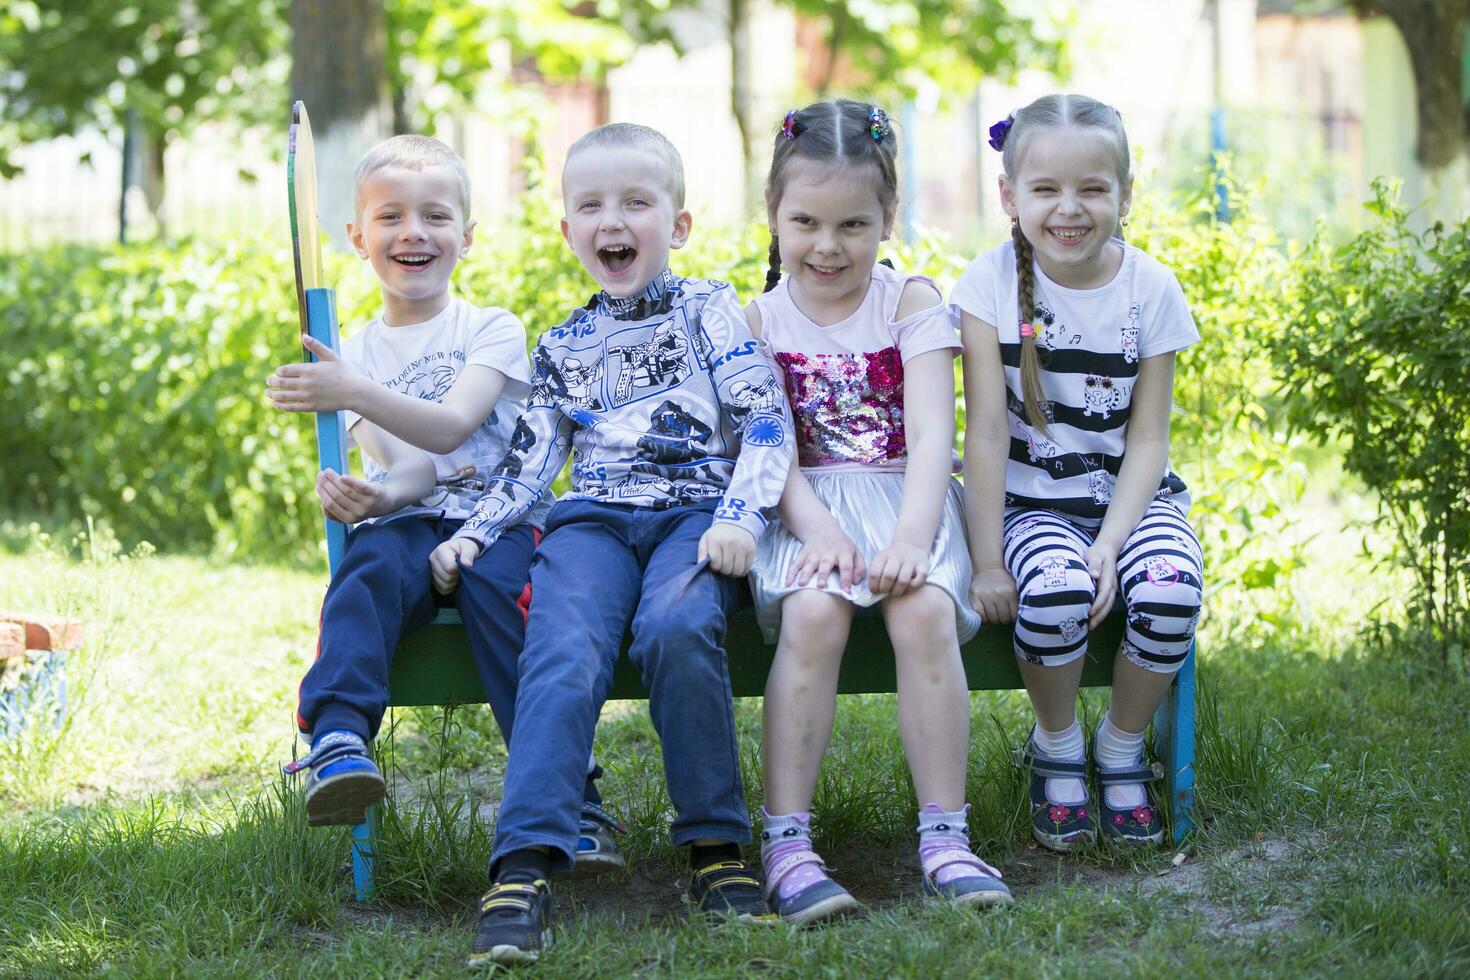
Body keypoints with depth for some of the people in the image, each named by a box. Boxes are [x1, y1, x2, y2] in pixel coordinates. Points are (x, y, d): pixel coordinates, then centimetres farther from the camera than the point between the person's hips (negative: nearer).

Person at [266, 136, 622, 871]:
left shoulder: (493, 331, 10)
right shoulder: (356, 354, 18)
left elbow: (450, 426, -10)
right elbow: (402, 465, 2)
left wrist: (352, 392, -24)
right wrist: (372, 497, -24)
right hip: (409, 525, 2)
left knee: (493, 583, -35)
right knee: (370, 563, -33)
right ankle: (337, 739, -49)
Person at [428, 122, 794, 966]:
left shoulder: (708, 309, 10)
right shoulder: (564, 347, 20)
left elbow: (766, 423, 1)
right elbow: (534, 463, 24)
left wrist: (740, 518, -14)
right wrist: (474, 532, 8)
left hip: (695, 508, -3)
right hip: (594, 518, 3)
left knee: (677, 626, -36)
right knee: (562, 652, -28)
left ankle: (717, 845, -23)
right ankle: (524, 869, -39)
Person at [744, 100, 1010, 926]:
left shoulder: (911, 303, 4)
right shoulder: (762, 318, 7)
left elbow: (932, 434, -8)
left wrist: (911, 536, -25)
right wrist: (817, 529, -22)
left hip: (906, 497, 0)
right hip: (807, 509, 0)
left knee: (923, 610, -31)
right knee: (813, 611, -32)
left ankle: (944, 835, -23)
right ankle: (786, 841, -27)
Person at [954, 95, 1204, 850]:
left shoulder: (1150, 290, -4)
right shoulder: (991, 284, -7)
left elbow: (1148, 440, -4)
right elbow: (985, 430, -10)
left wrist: (1111, 542, -18)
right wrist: (986, 558, -15)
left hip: (1132, 494, 2)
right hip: (1032, 499, -1)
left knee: (1170, 592, -29)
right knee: (1055, 592, -33)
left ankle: (1121, 749, 1)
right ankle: (1056, 748, -2)